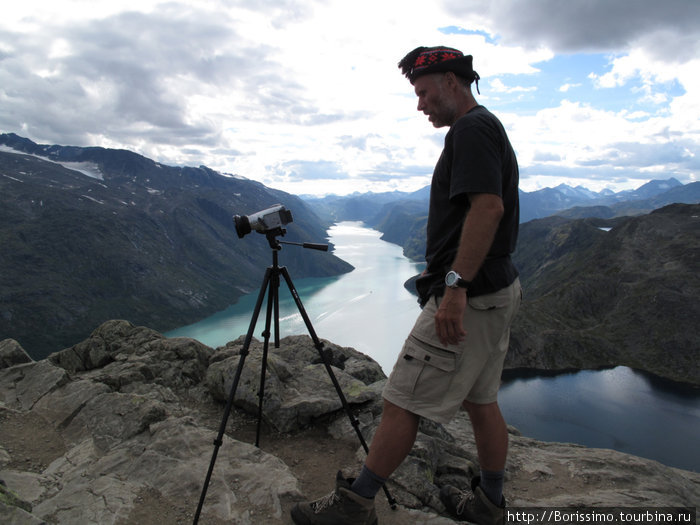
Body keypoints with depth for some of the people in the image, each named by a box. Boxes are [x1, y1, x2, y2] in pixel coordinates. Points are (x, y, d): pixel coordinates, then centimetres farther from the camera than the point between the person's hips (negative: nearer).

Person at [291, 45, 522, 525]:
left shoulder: (471, 129, -13)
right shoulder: (491, 128, 19)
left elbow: (488, 206, -26)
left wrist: (456, 285, -27)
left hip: (469, 297, -11)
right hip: (497, 291, 11)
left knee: (402, 401, -2)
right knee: (481, 400, 18)